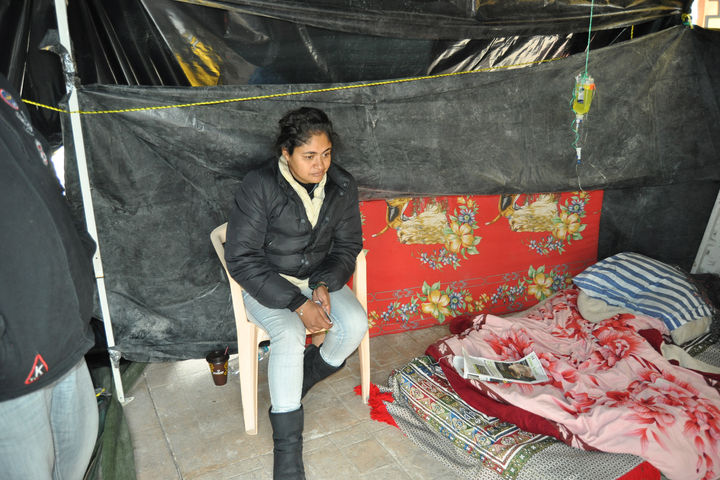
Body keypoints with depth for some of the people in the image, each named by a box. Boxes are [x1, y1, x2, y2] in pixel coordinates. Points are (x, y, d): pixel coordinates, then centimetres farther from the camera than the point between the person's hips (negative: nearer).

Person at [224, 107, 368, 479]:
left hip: (320, 278, 4)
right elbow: (241, 258, -21)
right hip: (267, 284, -4)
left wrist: (324, 285, -16)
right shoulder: (258, 188, -21)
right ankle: (287, 449, -16)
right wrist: (297, 303, -26)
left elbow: (348, 245, 3)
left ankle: (306, 376, 10)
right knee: (289, 336, -30)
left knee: (355, 324, -20)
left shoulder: (342, 186, -7)